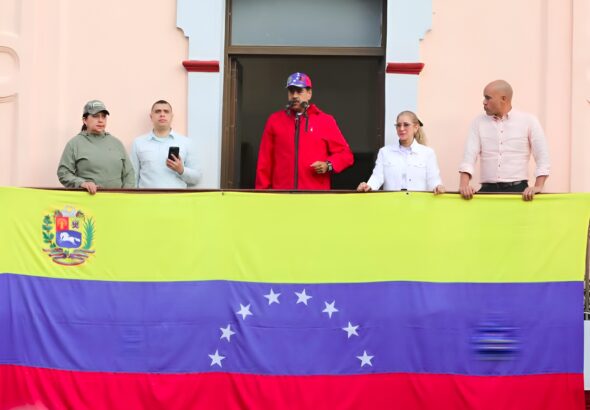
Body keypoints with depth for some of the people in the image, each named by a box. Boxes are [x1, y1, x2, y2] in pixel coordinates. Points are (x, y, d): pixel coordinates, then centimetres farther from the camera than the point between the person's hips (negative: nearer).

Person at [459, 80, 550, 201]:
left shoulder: (528, 121, 4)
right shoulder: (479, 122, 9)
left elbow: (542, 157, 1)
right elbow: (469, 155, 0)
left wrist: (538, 186, -13)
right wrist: (464, 185, -16)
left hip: (518, 189, -1)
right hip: (488, 190, 1)